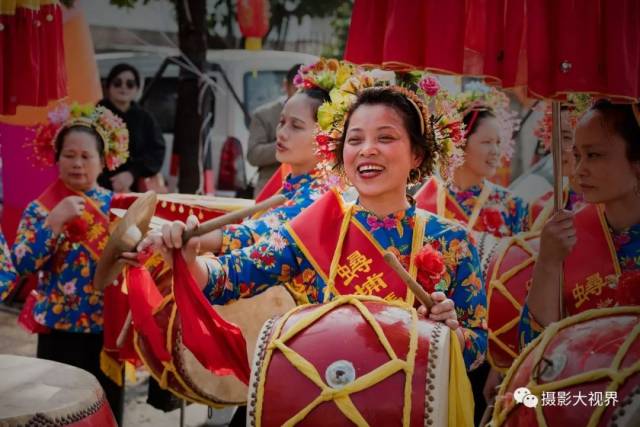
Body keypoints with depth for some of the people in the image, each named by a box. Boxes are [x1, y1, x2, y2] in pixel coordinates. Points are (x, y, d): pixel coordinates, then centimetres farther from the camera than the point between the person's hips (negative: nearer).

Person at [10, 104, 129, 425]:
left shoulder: (115, 205, 2)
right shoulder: (40, 209, -3)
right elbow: (22, 264, -14)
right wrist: (54, 221, -21)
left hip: (109, 326, 2)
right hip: (60, 329, -2)